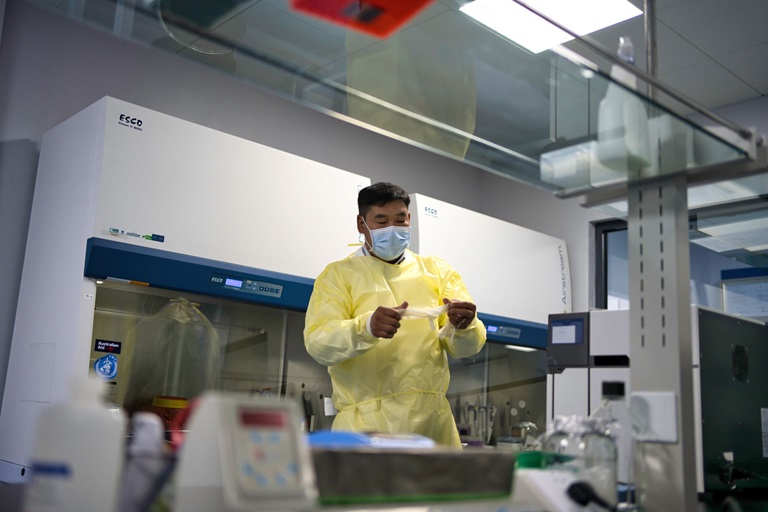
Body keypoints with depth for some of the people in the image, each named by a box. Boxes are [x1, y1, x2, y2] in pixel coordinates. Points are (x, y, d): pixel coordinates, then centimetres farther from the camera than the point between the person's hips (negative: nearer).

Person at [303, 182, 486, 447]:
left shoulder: (438, 271, 12)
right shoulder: (338, 274, 5)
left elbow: (468, 345, 6)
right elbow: (317, 342, -9)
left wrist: (461, 327, -18)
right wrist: (365, 327, -29)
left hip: (433, 422, 3)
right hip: (365, 422, -2)